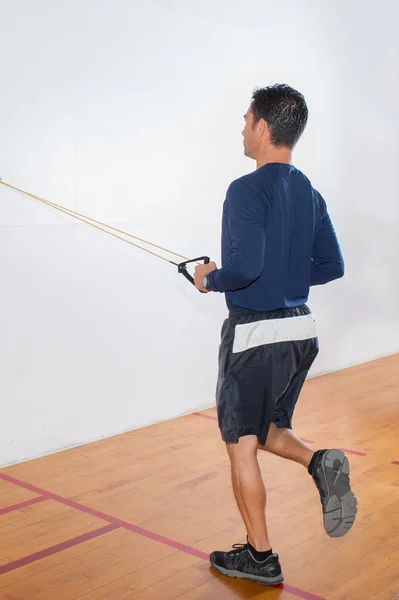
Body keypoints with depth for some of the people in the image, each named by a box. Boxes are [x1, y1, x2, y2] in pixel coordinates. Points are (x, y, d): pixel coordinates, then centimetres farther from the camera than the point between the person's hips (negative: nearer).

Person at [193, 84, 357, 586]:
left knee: (241, 444, 8)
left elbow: (244, 265, -27)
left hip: (255, 333, -8)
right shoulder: (309, 193, 8)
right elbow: (331, 266, 11)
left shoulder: (248, 190, -16)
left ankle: (259, 556, 18)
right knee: (265, 431, 24)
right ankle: (320, 463, -3)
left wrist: (209, 279, -7)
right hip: (301, 328, 8)